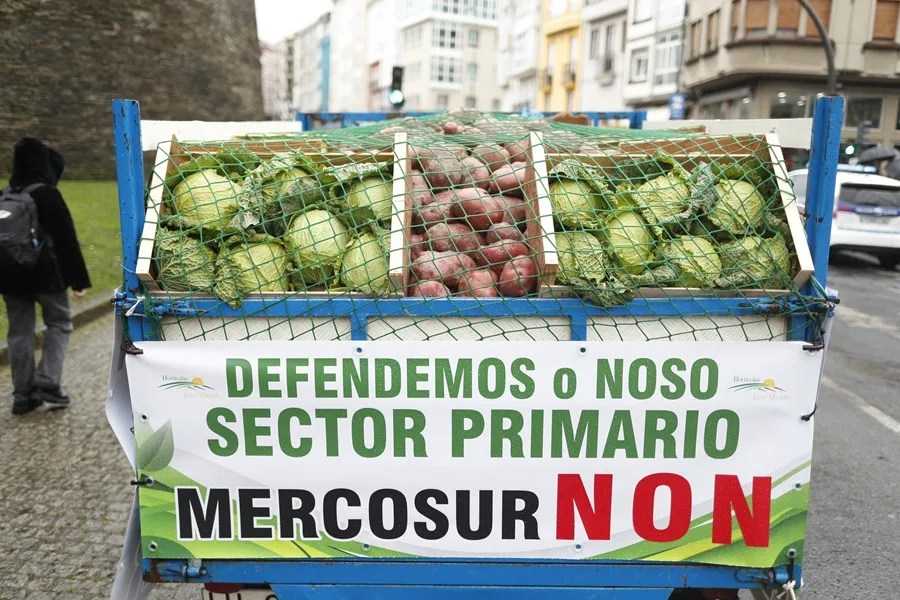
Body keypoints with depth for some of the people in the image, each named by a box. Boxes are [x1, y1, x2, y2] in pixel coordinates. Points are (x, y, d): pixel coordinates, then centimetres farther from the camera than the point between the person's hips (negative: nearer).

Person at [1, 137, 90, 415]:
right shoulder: (48, 195, -11)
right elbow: (67, 240, -13)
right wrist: (78, 279, -9)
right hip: (45, 274, -6)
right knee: (59, 323, 9)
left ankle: (23, 395, 13)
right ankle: (46, 384, -3)